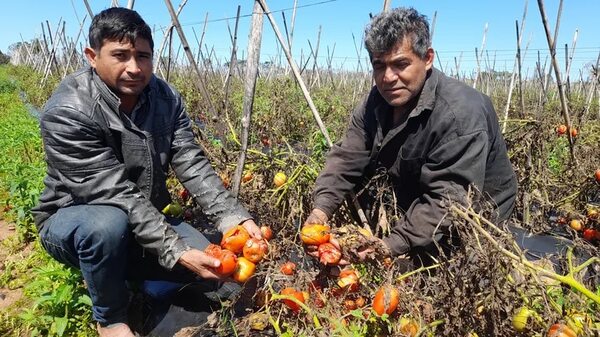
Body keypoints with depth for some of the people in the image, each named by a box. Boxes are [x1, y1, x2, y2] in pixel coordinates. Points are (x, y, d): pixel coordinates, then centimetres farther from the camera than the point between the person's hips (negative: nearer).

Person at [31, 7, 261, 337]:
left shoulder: (165, 97, -9)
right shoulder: (67, 112, -26)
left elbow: (192, 164, -15)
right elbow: (116, 196, -31)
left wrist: (234, 218, -28)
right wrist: (176, 252, -35)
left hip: (146, 219, 5)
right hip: (73, 220, -4)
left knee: (217, 264, -8)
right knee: (108, 224, -39)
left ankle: (122, 273, 14)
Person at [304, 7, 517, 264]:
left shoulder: (460, 115, -29)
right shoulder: (375, 103, -6)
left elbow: (447, 201, -33)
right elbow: (346, 158, -12)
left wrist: (393, 245, -41)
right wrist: (321, 210, -27)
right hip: (411, 203, 7)